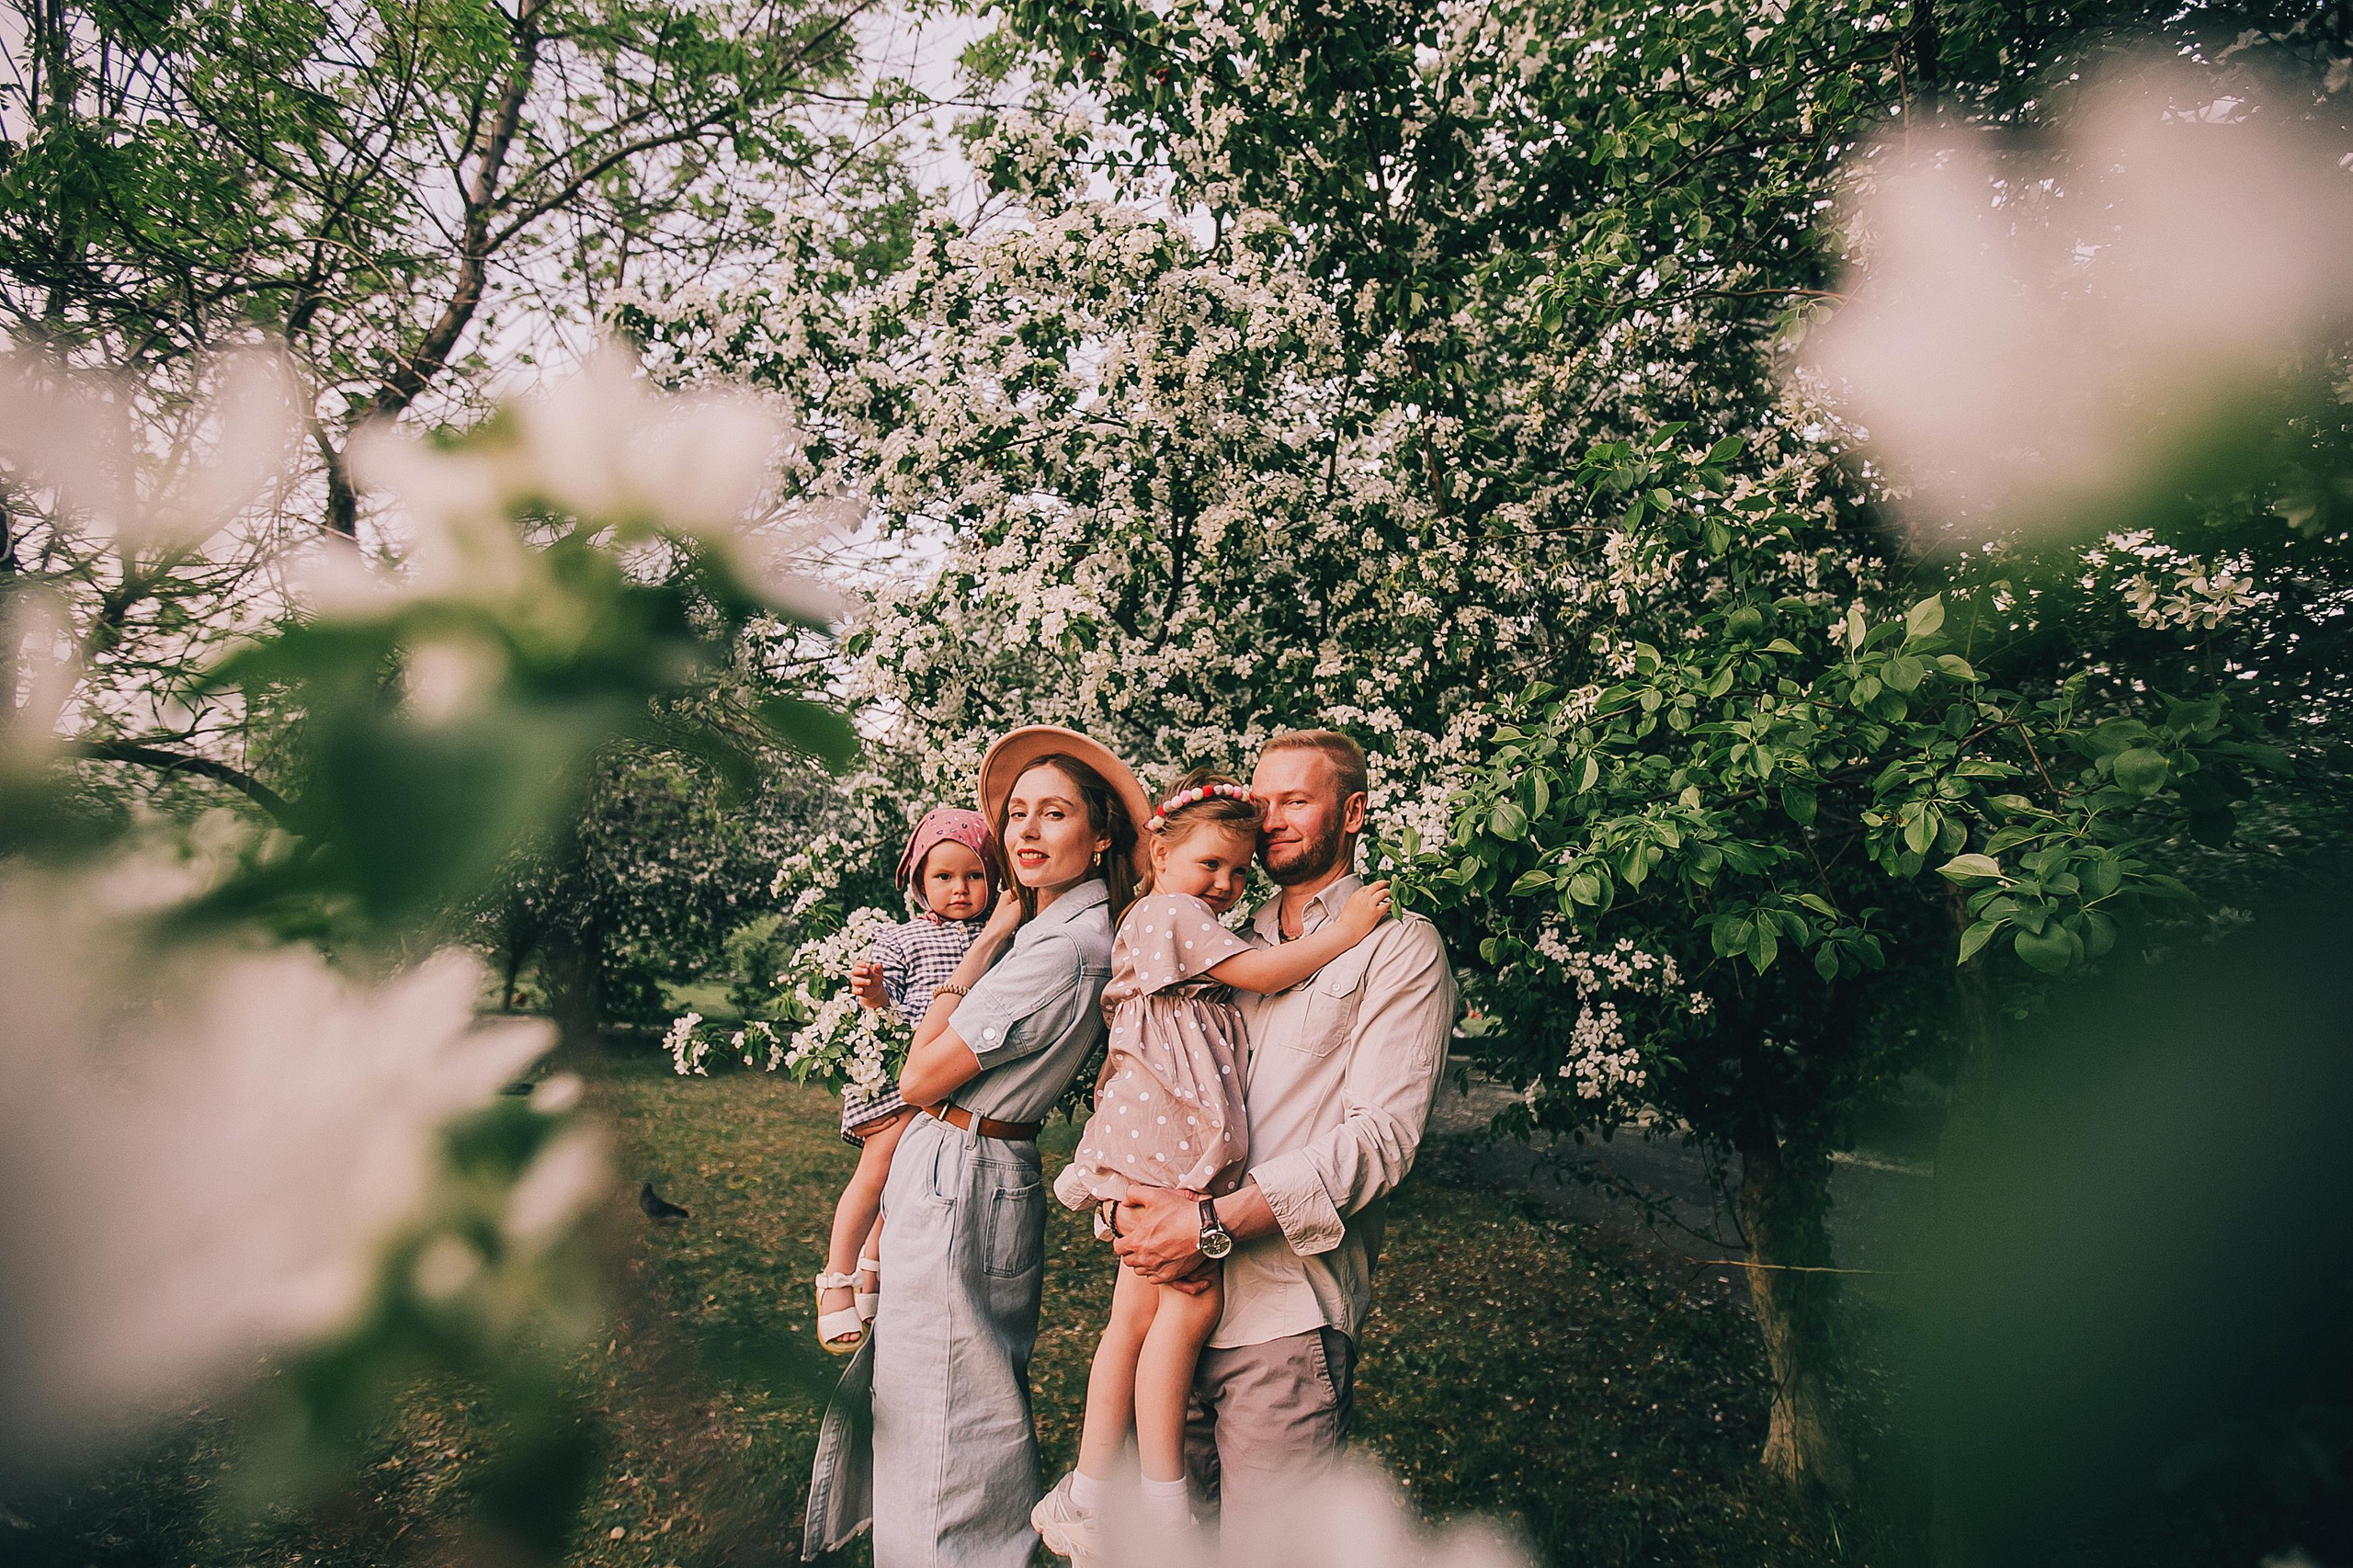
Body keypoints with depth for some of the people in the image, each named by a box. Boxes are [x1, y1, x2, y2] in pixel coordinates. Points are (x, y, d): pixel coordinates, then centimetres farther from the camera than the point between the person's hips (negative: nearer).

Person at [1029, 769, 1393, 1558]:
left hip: (1180, 1136, 10)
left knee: (1140, 1312, 9)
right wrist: (1342, 931, -6)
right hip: (1162, 1125, -10)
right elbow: (1258, 973, -11)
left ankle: (1090, 1499, 16)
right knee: (1193, 1299, -9)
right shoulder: (1166, 911, -4)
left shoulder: (1187, 927, 27)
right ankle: (1163, 1504, 1)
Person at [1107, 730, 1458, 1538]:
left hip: (1288, 1311, -5)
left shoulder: (1398, 946, -1)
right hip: (1180, 1296, 5)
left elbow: (1381, 1135, -12)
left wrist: (1214, 1222, -18)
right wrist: (1134, 1199, -9)